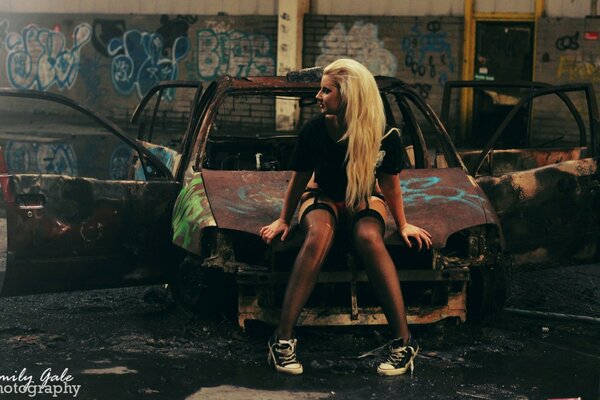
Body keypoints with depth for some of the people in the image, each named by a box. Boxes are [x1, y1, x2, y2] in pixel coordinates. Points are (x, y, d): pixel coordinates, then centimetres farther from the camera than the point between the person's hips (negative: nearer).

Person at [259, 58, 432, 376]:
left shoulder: (384, 136, -20)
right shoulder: (314, 131, -18)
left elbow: (389, 183, -3)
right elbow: (299, 180, -1)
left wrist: (403, 225, 5)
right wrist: (284, 220, 7)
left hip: (364, 201, 0)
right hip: (322, 198, 0)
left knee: (369, 237, -37)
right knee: (318, 234, -37)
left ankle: (404, 341, -35)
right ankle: (283, 338, -37)